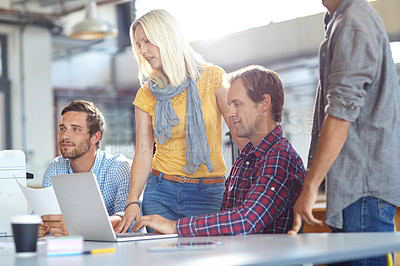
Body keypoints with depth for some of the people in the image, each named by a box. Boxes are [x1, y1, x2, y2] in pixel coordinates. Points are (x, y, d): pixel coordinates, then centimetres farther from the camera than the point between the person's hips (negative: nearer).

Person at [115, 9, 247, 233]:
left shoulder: (212, 78, -4)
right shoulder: (147, 94, 5)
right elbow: (143, 152, 1)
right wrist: (133, 201, -12)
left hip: (208, 194, -2)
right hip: (160, 191, 2)